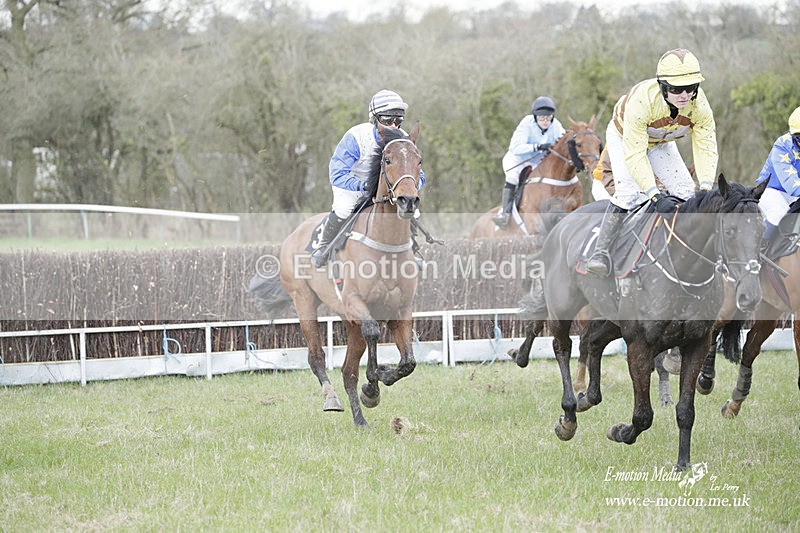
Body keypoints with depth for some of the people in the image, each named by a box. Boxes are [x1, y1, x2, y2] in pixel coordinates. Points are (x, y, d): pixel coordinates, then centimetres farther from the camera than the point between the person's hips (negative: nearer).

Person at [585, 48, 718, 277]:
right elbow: (634, 154, -43)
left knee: (685, 190, -6)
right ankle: (600, 251, -18)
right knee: (629, 191, -25)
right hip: (624, 137, -5)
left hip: (661, 143, 5)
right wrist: (655, 195, -50)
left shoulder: (699, 105, -31)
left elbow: (706, 147, -31)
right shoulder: (641, 101, -44)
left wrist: (706, 188, -47)